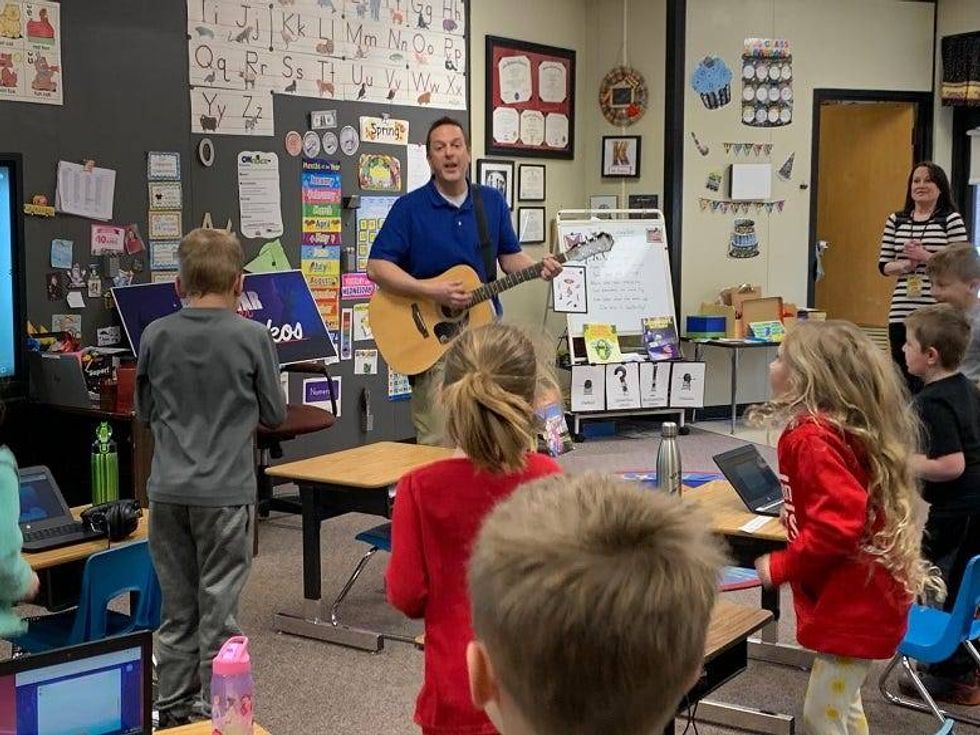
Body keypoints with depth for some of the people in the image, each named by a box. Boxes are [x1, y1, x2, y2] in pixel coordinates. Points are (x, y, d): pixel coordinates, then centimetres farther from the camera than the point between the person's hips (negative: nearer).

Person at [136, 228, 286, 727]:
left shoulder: (155, 336, -1)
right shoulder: (252, 337, -10)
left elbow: (146, 411, 11)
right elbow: (275, 414, 0)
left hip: (168, 489, 3)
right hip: (225, 491, -3)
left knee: (176, 607, 14)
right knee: (218, 609, 7)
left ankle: (173, 709, 24)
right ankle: (214, 714, 15)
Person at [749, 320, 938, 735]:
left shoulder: (813, 439, -24)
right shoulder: (842, 429, 7)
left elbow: (839, 524, -31)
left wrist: (781, 567, -19)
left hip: (853, 605, -10)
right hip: (857, 597, 10)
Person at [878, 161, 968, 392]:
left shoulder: (951, 219, 1)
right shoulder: (896, 220, 12)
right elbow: (883, 265, 12)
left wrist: (926, 256, -14)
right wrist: (905, 264, -8)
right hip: (901, 312, 4)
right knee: (902, 378, 7)